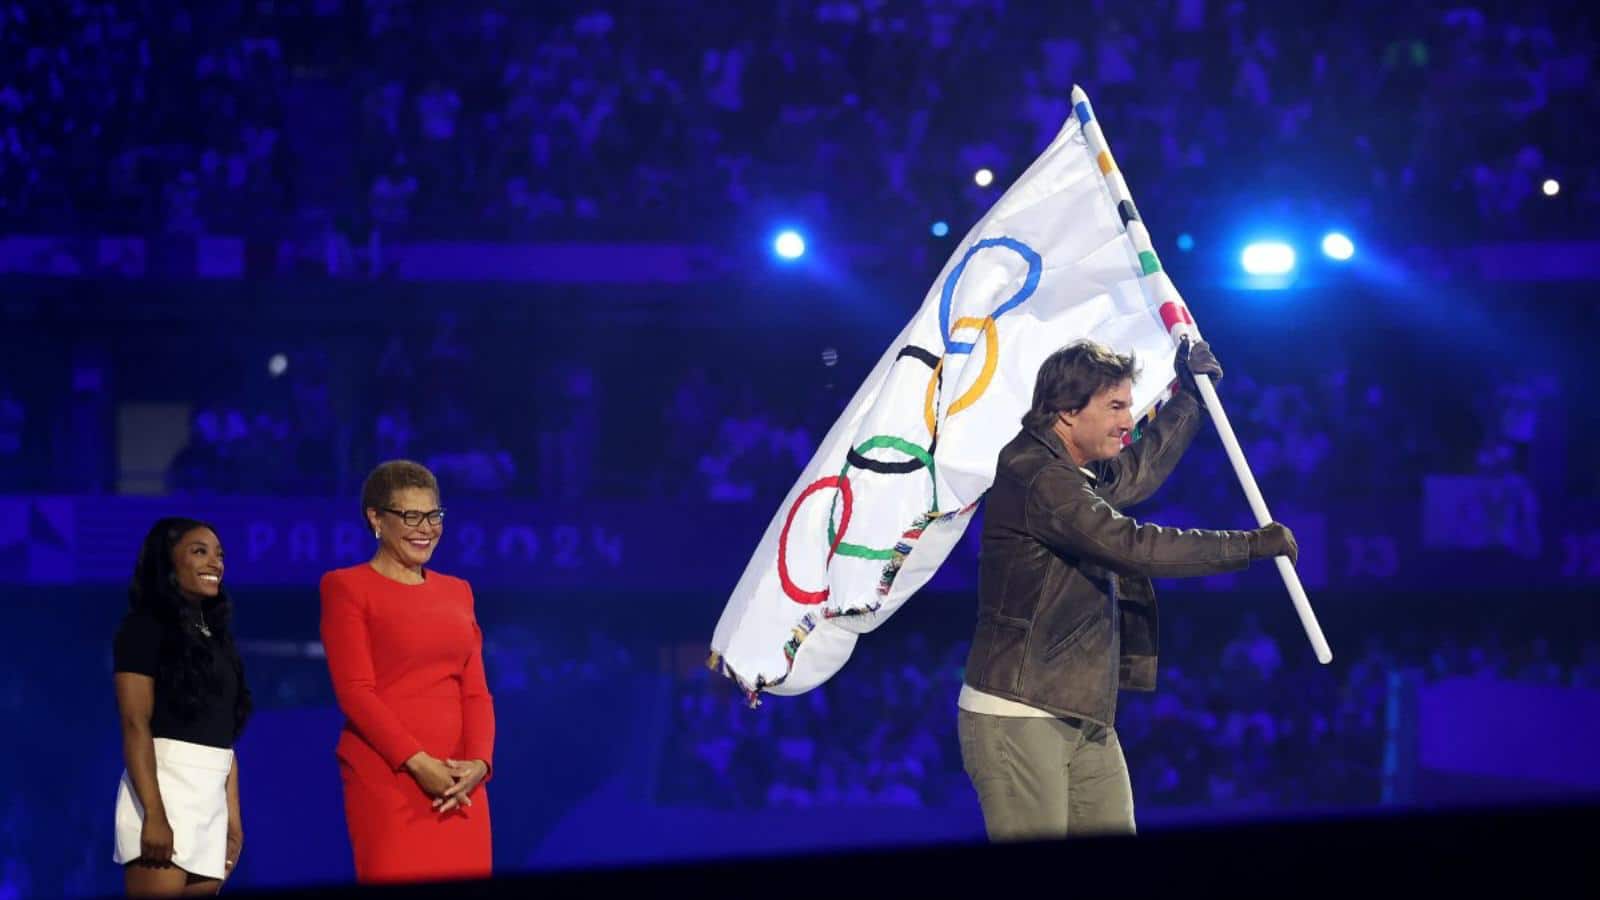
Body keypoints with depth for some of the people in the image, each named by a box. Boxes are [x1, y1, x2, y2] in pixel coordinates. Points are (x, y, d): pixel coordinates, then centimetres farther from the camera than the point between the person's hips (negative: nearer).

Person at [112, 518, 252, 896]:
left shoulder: (214, 636, 20)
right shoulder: (145, 628, -2)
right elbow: (135, 724, -11)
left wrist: (234, 818, 13)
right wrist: (154, 814, -20)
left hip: (211, 798, 7)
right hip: (164, 788, -7)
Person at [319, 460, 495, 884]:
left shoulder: (457, 592, 18)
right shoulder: (347, 587, 2)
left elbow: (476, 690, 11)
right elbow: (355, 691, -8)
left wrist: (478, 762, -8)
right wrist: (417, 763, -17)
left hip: (458, 782, 5)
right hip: (387, 777, -5)